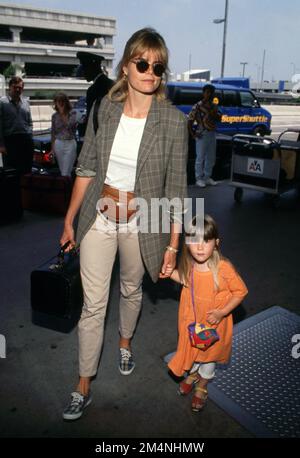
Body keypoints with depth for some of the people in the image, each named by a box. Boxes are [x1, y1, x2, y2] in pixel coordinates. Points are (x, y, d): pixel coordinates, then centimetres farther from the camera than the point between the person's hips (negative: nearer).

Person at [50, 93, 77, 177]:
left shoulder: (72, 114, -1)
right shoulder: (55, 116, 7)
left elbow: (69, 125, -13)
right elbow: (53, 133, 13)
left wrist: (63, 114, -15)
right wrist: (52, 148, 13)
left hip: (70, 144, -4)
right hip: (58, 144, 4)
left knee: (65, 173, -9)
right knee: (62, 172, 7)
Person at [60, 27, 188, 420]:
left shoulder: (173, 121, -10)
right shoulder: (105, 109, -3)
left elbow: (175, 188, -8)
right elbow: (86, 168, 3)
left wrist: (173, 244, -8)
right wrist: (70, 220, 5)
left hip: (141, 222, -1)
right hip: (99, 217, 1)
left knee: (131, 290, 20)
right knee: (93, 303, 6)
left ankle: (125, 342, 53)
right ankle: (84, 386, 24)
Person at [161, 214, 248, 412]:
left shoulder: (224, 268, -32)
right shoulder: (189, 266, -17)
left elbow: (241, 291, -19)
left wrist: (222, 312, -23)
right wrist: (170, 273, -10)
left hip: (214, 322, -3)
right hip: (191, 318, 3)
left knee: (210, 353, 21)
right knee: (191, 347, 24)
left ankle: (203, 384, 50)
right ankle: (193, 373, 57)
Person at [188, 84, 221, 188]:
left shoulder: (214, 106, 11)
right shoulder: (197, 106, -8)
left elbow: (219, 119, 15)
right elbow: (190, 121, -9)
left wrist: (215, 114, -7)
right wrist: (193, 134, -14)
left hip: (212, 134, 7)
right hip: (202, 134, -7)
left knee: (211, 158, 12)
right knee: (200, 158, -2)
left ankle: (207, 177, 24)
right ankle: (199, 179, 7)